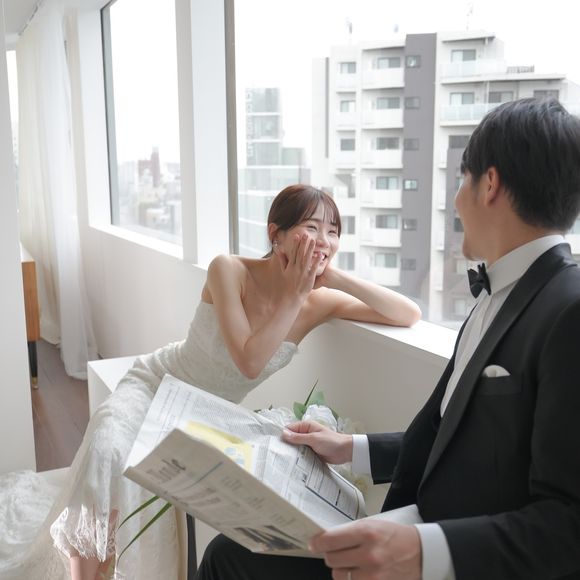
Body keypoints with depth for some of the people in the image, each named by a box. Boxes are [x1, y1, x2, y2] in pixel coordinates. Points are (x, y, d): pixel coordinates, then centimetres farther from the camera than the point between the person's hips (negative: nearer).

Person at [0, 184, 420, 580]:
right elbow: (249, 362, -33)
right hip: (157, 385, -2)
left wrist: (341, 279, -33)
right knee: (107, 452, -28)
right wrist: (294, 295, -32)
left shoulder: (320, 302, -18)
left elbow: (411, 316, -21)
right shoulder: (230, 270, -27)